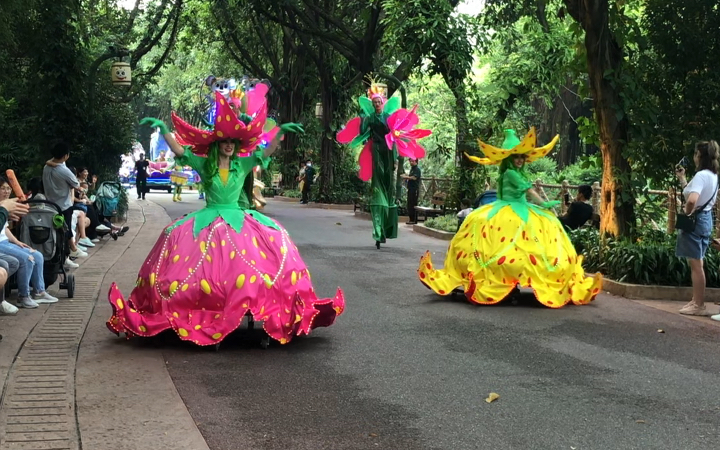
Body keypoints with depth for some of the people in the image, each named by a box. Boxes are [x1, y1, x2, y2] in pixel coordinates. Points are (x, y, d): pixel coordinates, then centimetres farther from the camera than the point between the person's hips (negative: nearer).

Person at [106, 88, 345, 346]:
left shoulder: (243, 164, 5)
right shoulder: (204, 165, 3)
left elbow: (268, 151, -3)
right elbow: (178, 149, -3)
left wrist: (281, 132, -15)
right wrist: (163, 130, -14)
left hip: (238, 220, 1)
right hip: (209, 221, 0)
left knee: (273, 240, -21)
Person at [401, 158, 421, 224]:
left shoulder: (417, 169, -9)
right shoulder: (412, 169, 20)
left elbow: (414, 177, -23)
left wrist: (406, 177, -21)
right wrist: (406, 176, 9)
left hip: (415, 189, -10)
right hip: (410, 189, 10)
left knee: (413, 205, -9)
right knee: (409, 204, 10)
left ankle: (414, 220, -6)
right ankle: (411, 219, 15)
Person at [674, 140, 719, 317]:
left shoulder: (701, 175, -20)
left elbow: (692, 200, -34)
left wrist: (686, 214, -17)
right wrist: (681, 178, 21)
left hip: (695, 220, -10)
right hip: (705, 218, 10)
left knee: (695, 264, -4)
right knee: (697, 263, 17)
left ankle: (699, 306, -1)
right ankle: (696, 300, 24)